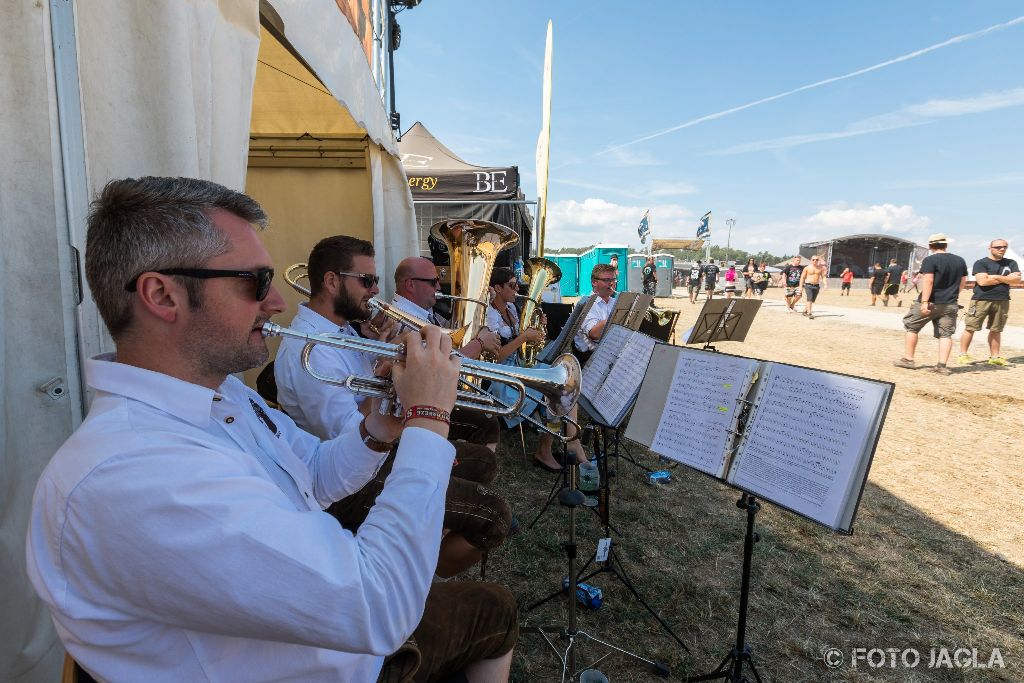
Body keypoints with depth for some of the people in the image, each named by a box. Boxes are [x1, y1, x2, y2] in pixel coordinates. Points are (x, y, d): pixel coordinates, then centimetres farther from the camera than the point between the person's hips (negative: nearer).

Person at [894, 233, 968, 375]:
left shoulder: (930, 260, -11)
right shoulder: (960, 261, 9)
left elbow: (928, 281, -20)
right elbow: (963, 282, 17)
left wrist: (924, 302, -22)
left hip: (931, 303, -5)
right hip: (950, 305, 5)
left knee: (911, 327, 10)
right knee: (946, 334, 5)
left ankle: (908, 360, 12)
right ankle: (942, 365, -2)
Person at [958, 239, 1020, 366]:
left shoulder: (1011, 263, 14)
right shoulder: (981, 263, -2)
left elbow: (1017, 279, 0)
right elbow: (982, 281, -15)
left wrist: (996, 277, -10)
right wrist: (1006, 278, -4)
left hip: (1002, 301, 5)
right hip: (981, 300, -5)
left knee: (996, 330, 8)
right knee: (971, 328, -5)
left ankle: (994, 357, 15)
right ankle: (963, 355, 2)